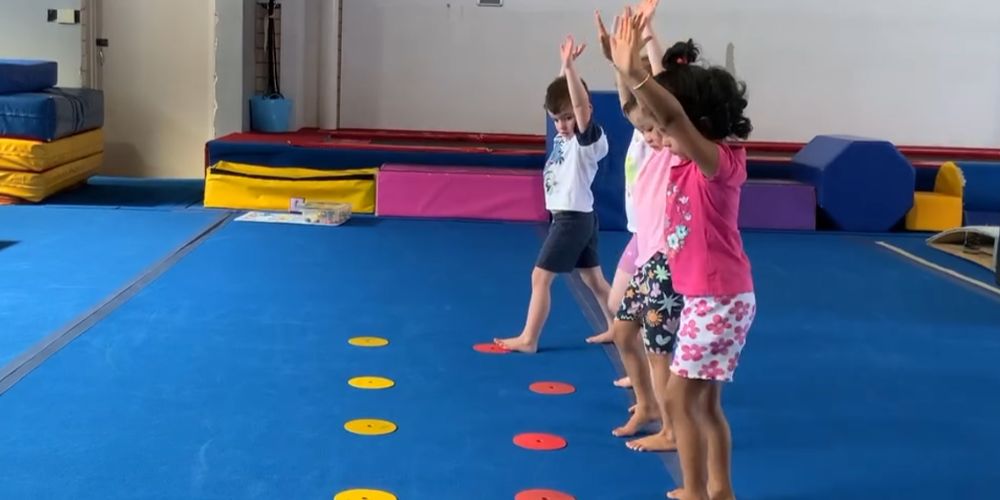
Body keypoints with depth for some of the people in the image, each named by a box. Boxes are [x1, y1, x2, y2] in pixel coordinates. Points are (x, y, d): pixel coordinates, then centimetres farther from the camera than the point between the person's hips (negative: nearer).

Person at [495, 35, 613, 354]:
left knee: (541, 276, -6)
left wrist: (569, 66, -39)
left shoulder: (589, 140, -16)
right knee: (594, 278, 16)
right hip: (572, 217, 10)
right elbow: (561, 93, 20)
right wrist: (565, 66, 11)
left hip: (573, 218, -10)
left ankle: (528, 339, -2)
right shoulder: (564, 137, 7)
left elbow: (580, 103, -33)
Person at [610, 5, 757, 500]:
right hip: (704, 298, 9)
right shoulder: (690, 160, 6)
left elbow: (672, 116, -36)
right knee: (705, 402, 15)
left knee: (680, 400, -2)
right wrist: (628, 64, -10)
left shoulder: (719, 162, -18)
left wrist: (634, 72, -44)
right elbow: (661, 112, 2)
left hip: (719, 300, -9)